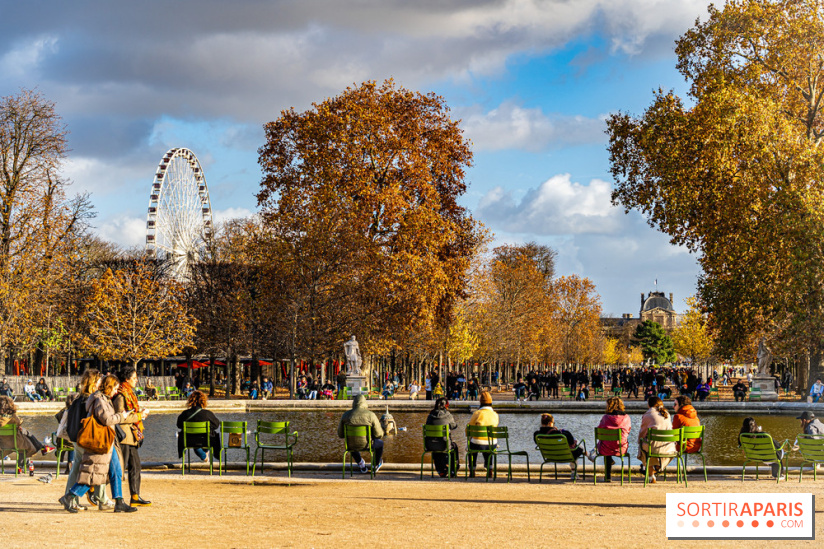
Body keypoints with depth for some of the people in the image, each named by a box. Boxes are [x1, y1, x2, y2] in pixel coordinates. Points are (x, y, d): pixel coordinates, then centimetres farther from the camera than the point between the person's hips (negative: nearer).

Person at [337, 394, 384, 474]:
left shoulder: (346, 415, -7)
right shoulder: (371, 415, -14)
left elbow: (340, 434, 2)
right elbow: (379, 434, -11)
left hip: (352, 445, 2)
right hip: (366, 445, -2)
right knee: (380, 443, 33)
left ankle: (362, 467, 44)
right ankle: (376, 466, 50)